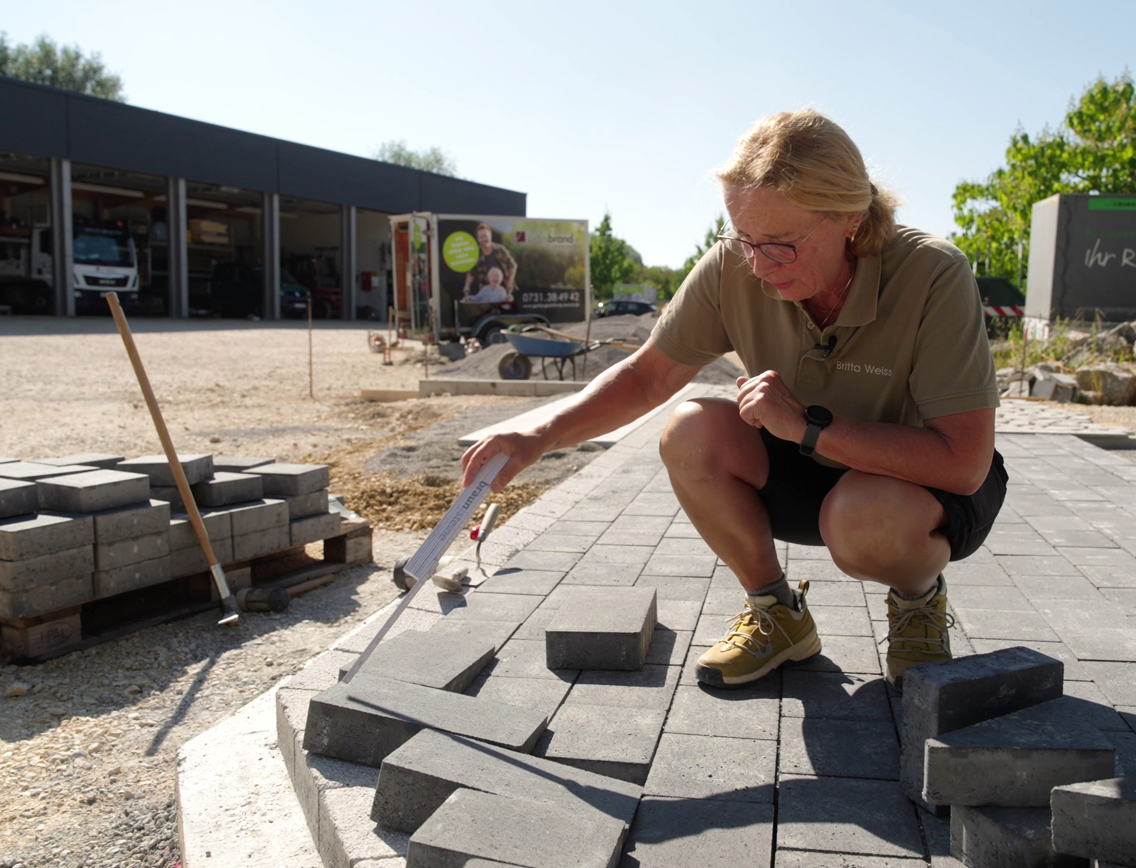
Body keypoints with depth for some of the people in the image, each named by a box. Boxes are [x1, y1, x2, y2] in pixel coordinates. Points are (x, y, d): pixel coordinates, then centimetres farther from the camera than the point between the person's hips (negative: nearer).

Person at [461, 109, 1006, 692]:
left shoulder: (932, 277, -29)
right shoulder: (734, 267, -18)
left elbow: (965, 462, -31)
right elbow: (647, 376, -8)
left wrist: (808, 426, -36)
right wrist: (540, 438, -20)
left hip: (935, 487, -3)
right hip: (809, 472, 4)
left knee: (861, 515, -38)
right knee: (692, 433, -23)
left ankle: (920, 600, 1)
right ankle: (776, 612, 0)